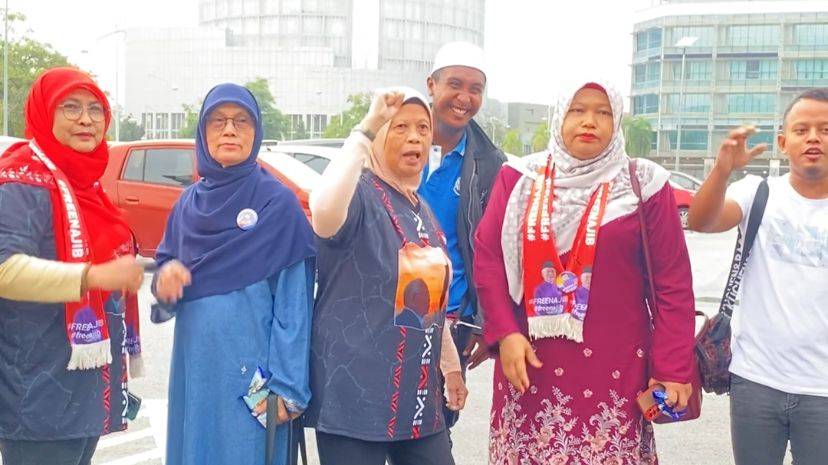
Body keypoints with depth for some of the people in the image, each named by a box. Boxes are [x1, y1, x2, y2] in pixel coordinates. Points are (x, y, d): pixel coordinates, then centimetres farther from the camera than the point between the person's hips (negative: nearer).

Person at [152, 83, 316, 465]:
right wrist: (166, 276, -9)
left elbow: (293, 301, -10)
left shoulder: (278, 202, -7)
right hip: (193, 366, 5)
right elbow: (166, 264, 16)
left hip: (250, 374, -5)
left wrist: (287, 386, -14)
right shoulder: (189, 202, 9)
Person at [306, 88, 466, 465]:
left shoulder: (423, 209, 12)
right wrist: (365, 130, -35)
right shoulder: (360, 195, -13)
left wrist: (450, 366, 25)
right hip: (355, 398, -7)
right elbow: (324, 214, -39)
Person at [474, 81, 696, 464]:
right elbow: (487, 256, 3)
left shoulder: (644, 184, 0)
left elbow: (672, 282, -1)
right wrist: (504, 333, -8)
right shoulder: (519, 178, 4)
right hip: (530, 361, 2)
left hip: (614, 366, -1)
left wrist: (673, 368, -6)